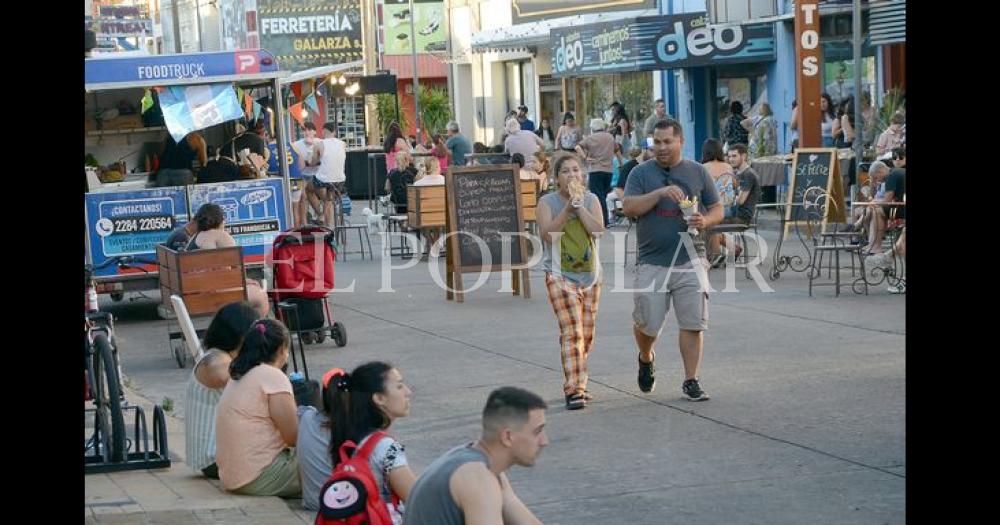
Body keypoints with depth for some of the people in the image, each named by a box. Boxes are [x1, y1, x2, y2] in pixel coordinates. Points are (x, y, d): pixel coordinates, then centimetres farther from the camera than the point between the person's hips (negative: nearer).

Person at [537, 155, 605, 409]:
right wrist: (568, 207, -20)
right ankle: (574, 390, -17)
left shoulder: (591, 199, 5)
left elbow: (598, 230, -11)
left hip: (590, 275, 4)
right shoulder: (547, 202, -3)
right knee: (571, 332, -16)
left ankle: (576, 384, 26)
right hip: (560, 275, -4)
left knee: (587, 336, 10)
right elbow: (548, 235, -17)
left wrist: (579, 204, -15)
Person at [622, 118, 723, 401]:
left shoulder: (698, 172, 9)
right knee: (648, 324, 2)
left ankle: (691, 381, 8)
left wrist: (705, 221, -9)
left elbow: (717, 209, 13)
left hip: (690, 261, 1)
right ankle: (646, 359, 34)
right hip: (652, 263, -1)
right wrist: (661, 192, -20)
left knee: (692, 324, -3)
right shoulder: (641, 173, 4)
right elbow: (629, 207, -9)